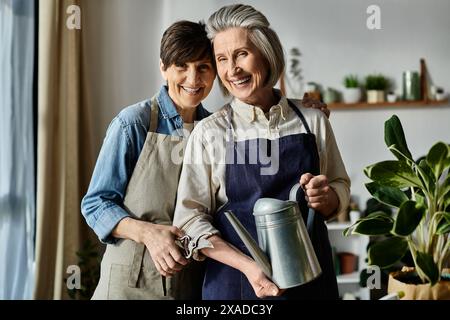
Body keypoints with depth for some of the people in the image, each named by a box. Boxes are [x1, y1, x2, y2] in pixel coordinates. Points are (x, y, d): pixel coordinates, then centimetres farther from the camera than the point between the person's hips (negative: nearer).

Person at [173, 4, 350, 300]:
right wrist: (247, 266, -20)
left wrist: (327, 197, -13)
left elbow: (341, 190, 9)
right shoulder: (210, 133, -6)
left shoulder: (313, 121, -1)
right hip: (238, 280, -2)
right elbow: (190, 217, -7)